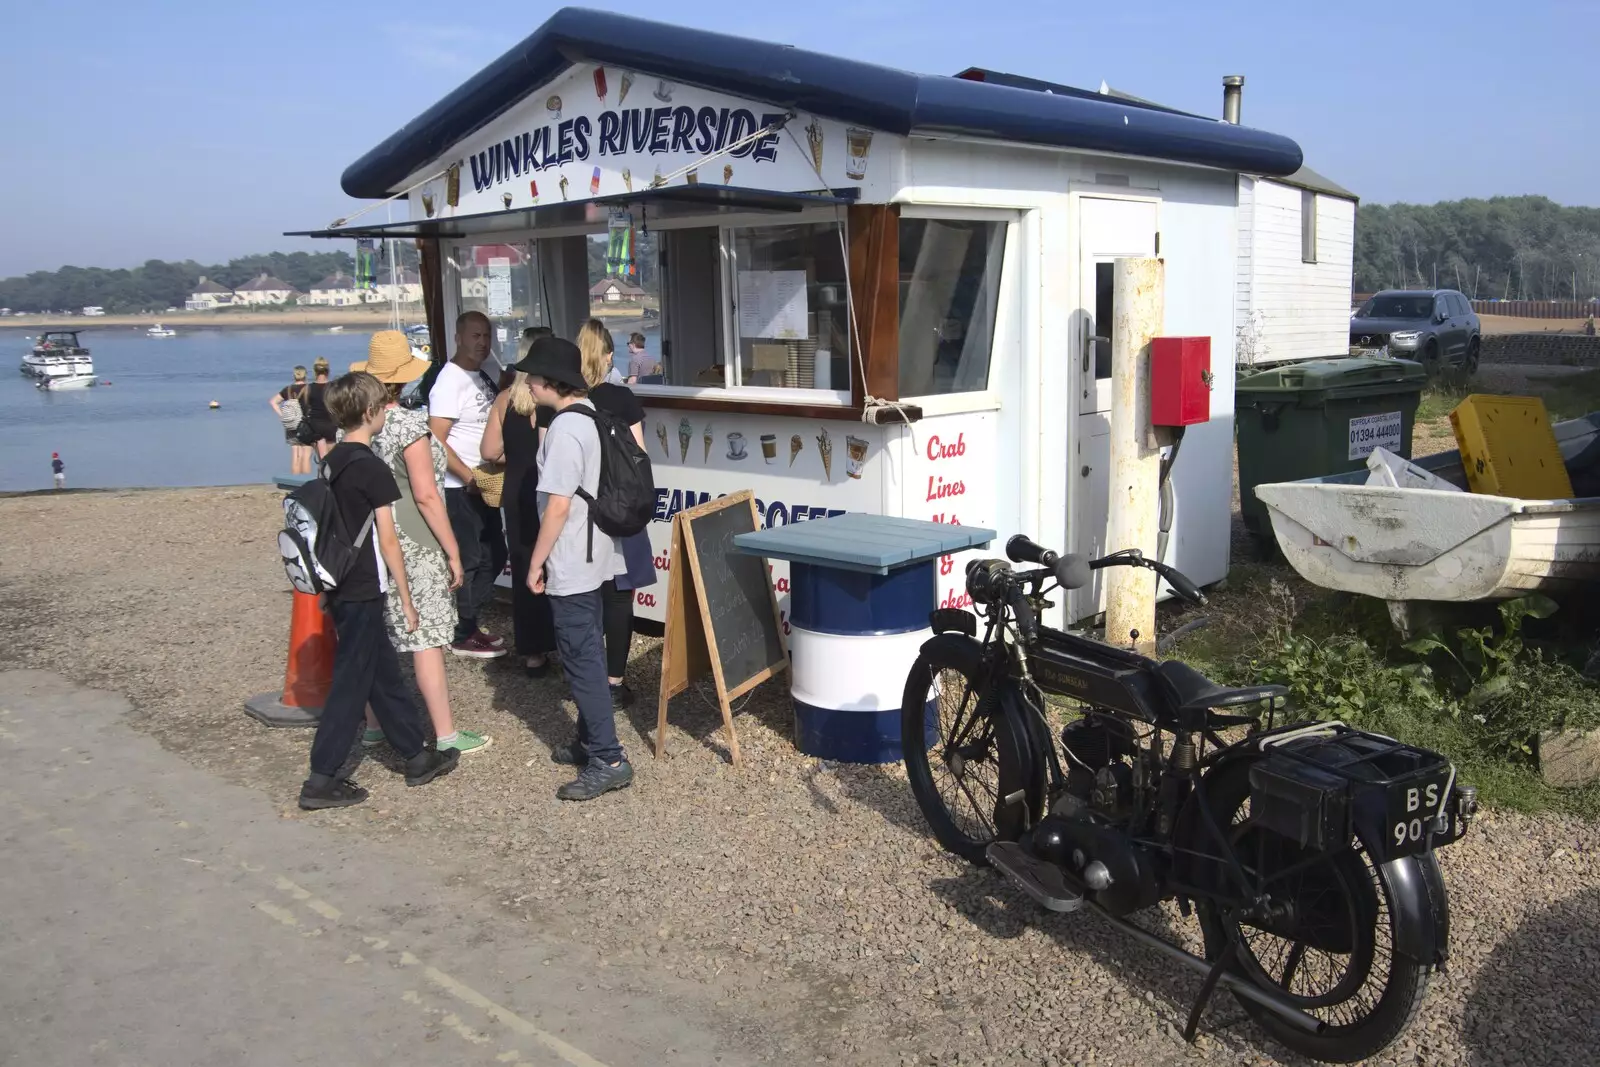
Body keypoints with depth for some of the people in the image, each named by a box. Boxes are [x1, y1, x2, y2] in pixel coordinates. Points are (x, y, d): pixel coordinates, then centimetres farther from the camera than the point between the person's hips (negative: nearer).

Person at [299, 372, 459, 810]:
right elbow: (387, 541, -14)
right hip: (363, 592, -9)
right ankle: (320, 781, 4)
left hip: (340, 588, 9)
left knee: (384, 674, 16)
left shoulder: (332, 462, 9)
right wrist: (406, 599, -7)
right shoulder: (372, 468, -16)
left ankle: (416, 756, 26)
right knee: (351, 683, -1)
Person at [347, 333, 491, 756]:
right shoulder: (409, 424, -14)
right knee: (426, 640, -2)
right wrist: (453, 551, -12)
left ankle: (373, 725, 27)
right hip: (412, 546, -7)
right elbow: (425, 495, -17)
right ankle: (446, 736, 5)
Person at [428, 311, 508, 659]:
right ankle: (462, 636, 11)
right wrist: (469, 477, -19)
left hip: (485, 483, 9)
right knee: (467, 561, -1)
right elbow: (437, 441, -20)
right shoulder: (449, 381, -16)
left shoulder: (488, 369, 6)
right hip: (459, 487, -8)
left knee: (495, 556, 14)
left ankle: (467, 622, 27)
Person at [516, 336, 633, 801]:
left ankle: (607, 761, -2)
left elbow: (559, 505, -22)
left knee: (582, 660, -5)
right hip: (595, 556, 10)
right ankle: (590, 741, 28)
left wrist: (536, 562, -12)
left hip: (570, 566, -10)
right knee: (588, 653, 17)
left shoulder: (564, 429, -20)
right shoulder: (593, 416, 9)